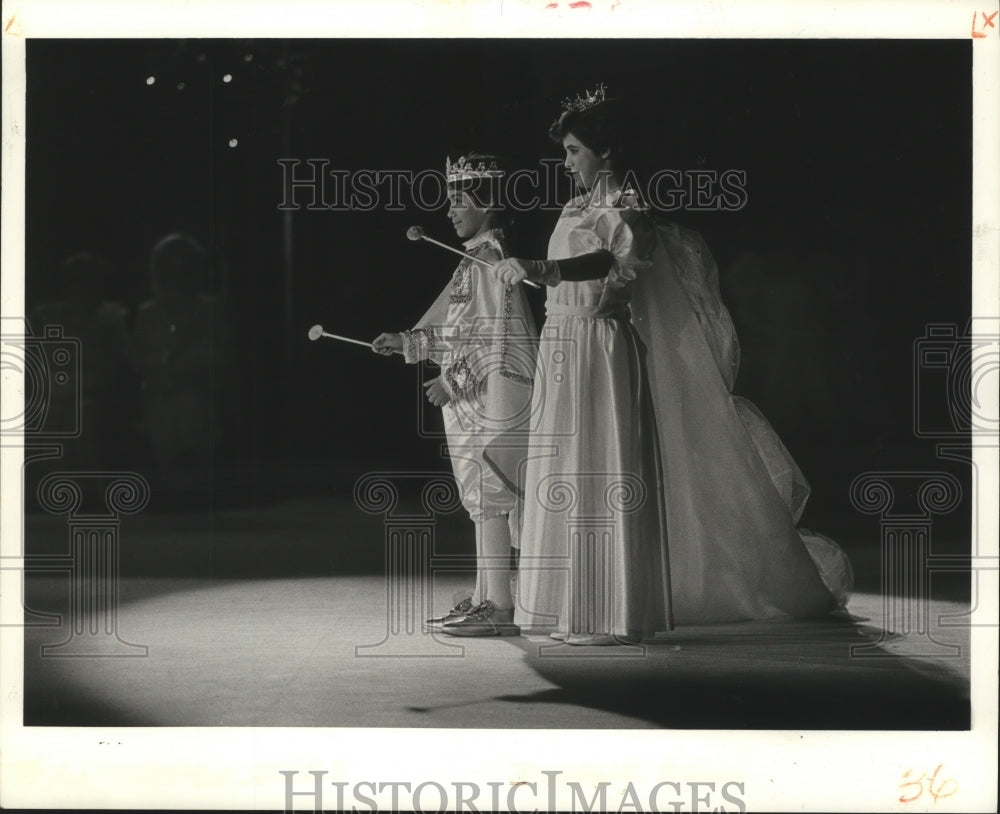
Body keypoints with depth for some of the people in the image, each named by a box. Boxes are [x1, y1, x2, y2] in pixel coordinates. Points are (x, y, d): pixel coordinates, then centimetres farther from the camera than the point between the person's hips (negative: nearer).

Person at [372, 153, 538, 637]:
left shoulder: (490, 258, -13)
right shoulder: (475, 259, 15)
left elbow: (496, 335, -20)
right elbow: (455, 332, 19)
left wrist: (453, 380, -19)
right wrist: (405, 343, 10)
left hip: (493, 393, -10)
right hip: (474, 397, 10)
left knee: (489, 495, -9)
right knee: (484, 499, 13)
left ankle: (500, 609, -7)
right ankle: (484, 598, 20)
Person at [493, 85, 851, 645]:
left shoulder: (623, 205, -8)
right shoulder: (582, 210, 18)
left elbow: (623, 256, -29)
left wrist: (542, 270, -40)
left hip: (598, 351, -9)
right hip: (565, 350, 9)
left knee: (601, 475, -10)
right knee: (570, 478, 7)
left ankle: (613, 616, -8)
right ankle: (581, 612, 10)